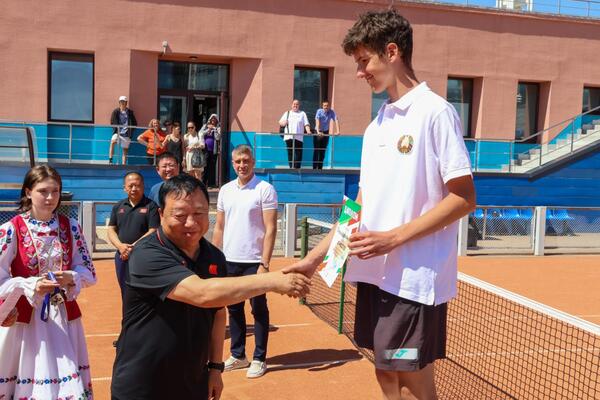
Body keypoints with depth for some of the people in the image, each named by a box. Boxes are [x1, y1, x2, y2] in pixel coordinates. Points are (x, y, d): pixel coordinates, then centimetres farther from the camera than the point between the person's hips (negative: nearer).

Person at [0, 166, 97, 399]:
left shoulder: (70, 227, 1)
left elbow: (89, 272, 4)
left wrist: (70, 278, -15)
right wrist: (31, 286, -22)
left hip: (64, 316, 3)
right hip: (24, 318, -2)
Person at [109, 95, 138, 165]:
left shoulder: (130, 112, 5)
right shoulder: (116, 111, 4)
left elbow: (134, 123, 11)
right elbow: (112, 122, 9)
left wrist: (131, 130, 1)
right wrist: (116, 129, -1)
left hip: (126, 134, 1)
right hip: (117, 133, -1)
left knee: (125, 150, 4)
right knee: (112, 142, -29)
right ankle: (110, 160, -28)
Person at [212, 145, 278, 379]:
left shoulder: (265, 189, -8)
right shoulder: (225, 190, 9)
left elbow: (270, 229, -11)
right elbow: (219, 227, 13)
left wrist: (264, 264, -17)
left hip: (253, 262, -5)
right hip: (229, 261, 5)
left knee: (259, 310, 4)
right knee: (234, 309, 13)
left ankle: (259, 359, 15)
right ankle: (238, 355, 26)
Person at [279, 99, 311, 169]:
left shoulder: (302, 114, 15)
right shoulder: (287, 113, 20)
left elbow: (306, 124, 5)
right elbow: (280, 123, 18)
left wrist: (308, 131, -12)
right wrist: (283, 123, -5)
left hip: (298, 137, -2)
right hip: (288, 137, 2)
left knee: (298, 154, -9)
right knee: (290, 154, 1)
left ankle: (297, 169, -7)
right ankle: (291, 168, 5)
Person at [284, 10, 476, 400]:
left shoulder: (435, 112, -10)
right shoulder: (377, 125, 13)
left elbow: (464, 198, -13)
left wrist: (393, 238, -17)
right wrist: (314, 258, 10)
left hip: (415, 278, -7)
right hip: (374, 274, 7)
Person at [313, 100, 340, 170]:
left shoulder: (332, 112, -7)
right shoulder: (319, 111, -14)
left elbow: (336, 120, -14)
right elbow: (317, 121, -26)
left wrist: (338, 131, -29)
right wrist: (318, 131, -40)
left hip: (326, 132, 3)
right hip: (318, 132, -3)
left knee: (323, 151, 5)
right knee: (316, 150, -7)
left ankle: (320, 167, 11)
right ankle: (314, 167, -5)